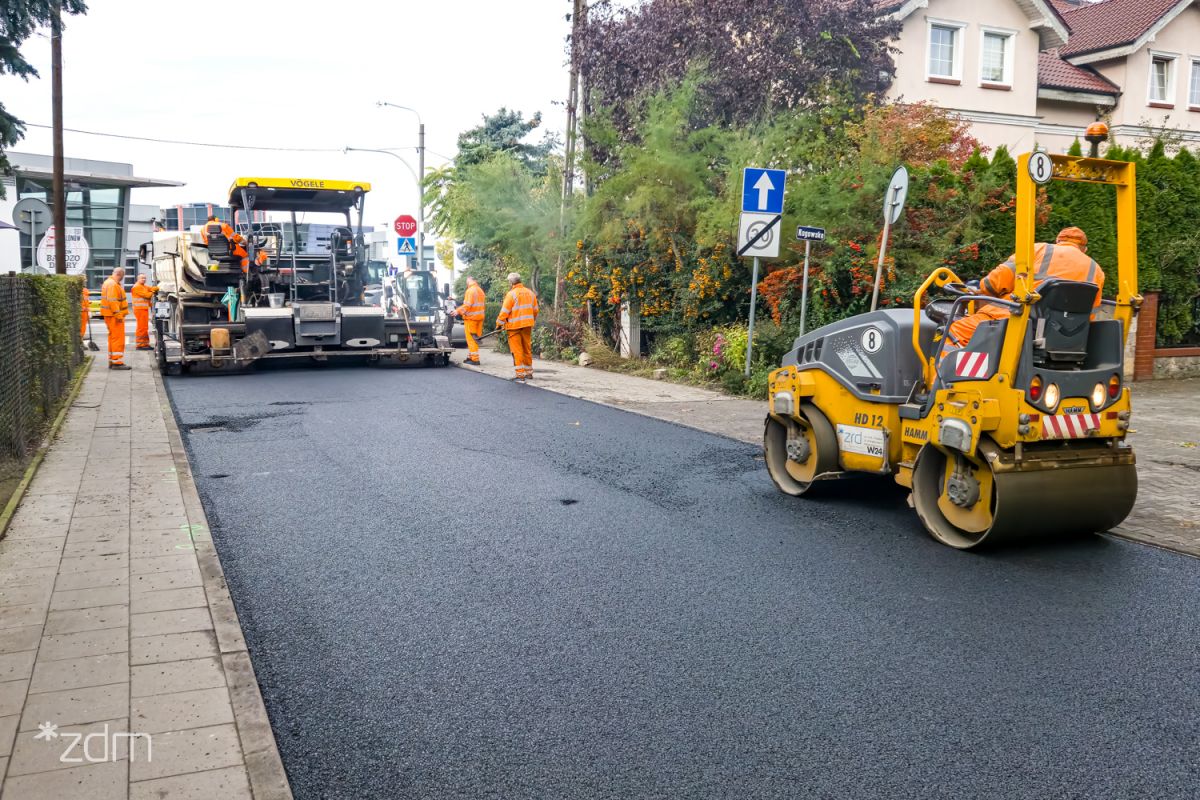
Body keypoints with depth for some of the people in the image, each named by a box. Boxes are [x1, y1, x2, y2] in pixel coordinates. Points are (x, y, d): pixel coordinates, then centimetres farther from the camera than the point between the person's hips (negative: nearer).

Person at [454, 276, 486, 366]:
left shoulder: (471, 290, -13)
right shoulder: (480, 290, 15)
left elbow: (468, 305, -20)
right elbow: (484, 304, 18)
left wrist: (458, 311, -16)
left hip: (471, 317, -9)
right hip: (479, 317, 9)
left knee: (471, 338, -5)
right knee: (475, 338, 12)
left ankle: (475, 359, -8)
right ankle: (470, 357, 19)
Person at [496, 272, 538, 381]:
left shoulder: (511, 294, -13)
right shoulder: (530, 292, 7)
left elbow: (505, 311, -12)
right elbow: (535, 310, 13)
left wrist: (499, 323, -2)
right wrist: (533, 321, 28)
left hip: (515, 326, -6)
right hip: (527, 325, 6)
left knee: (517, 350, -3)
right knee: (527, 348, 16)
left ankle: (520, 375, -6)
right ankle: (529, 372, 25)